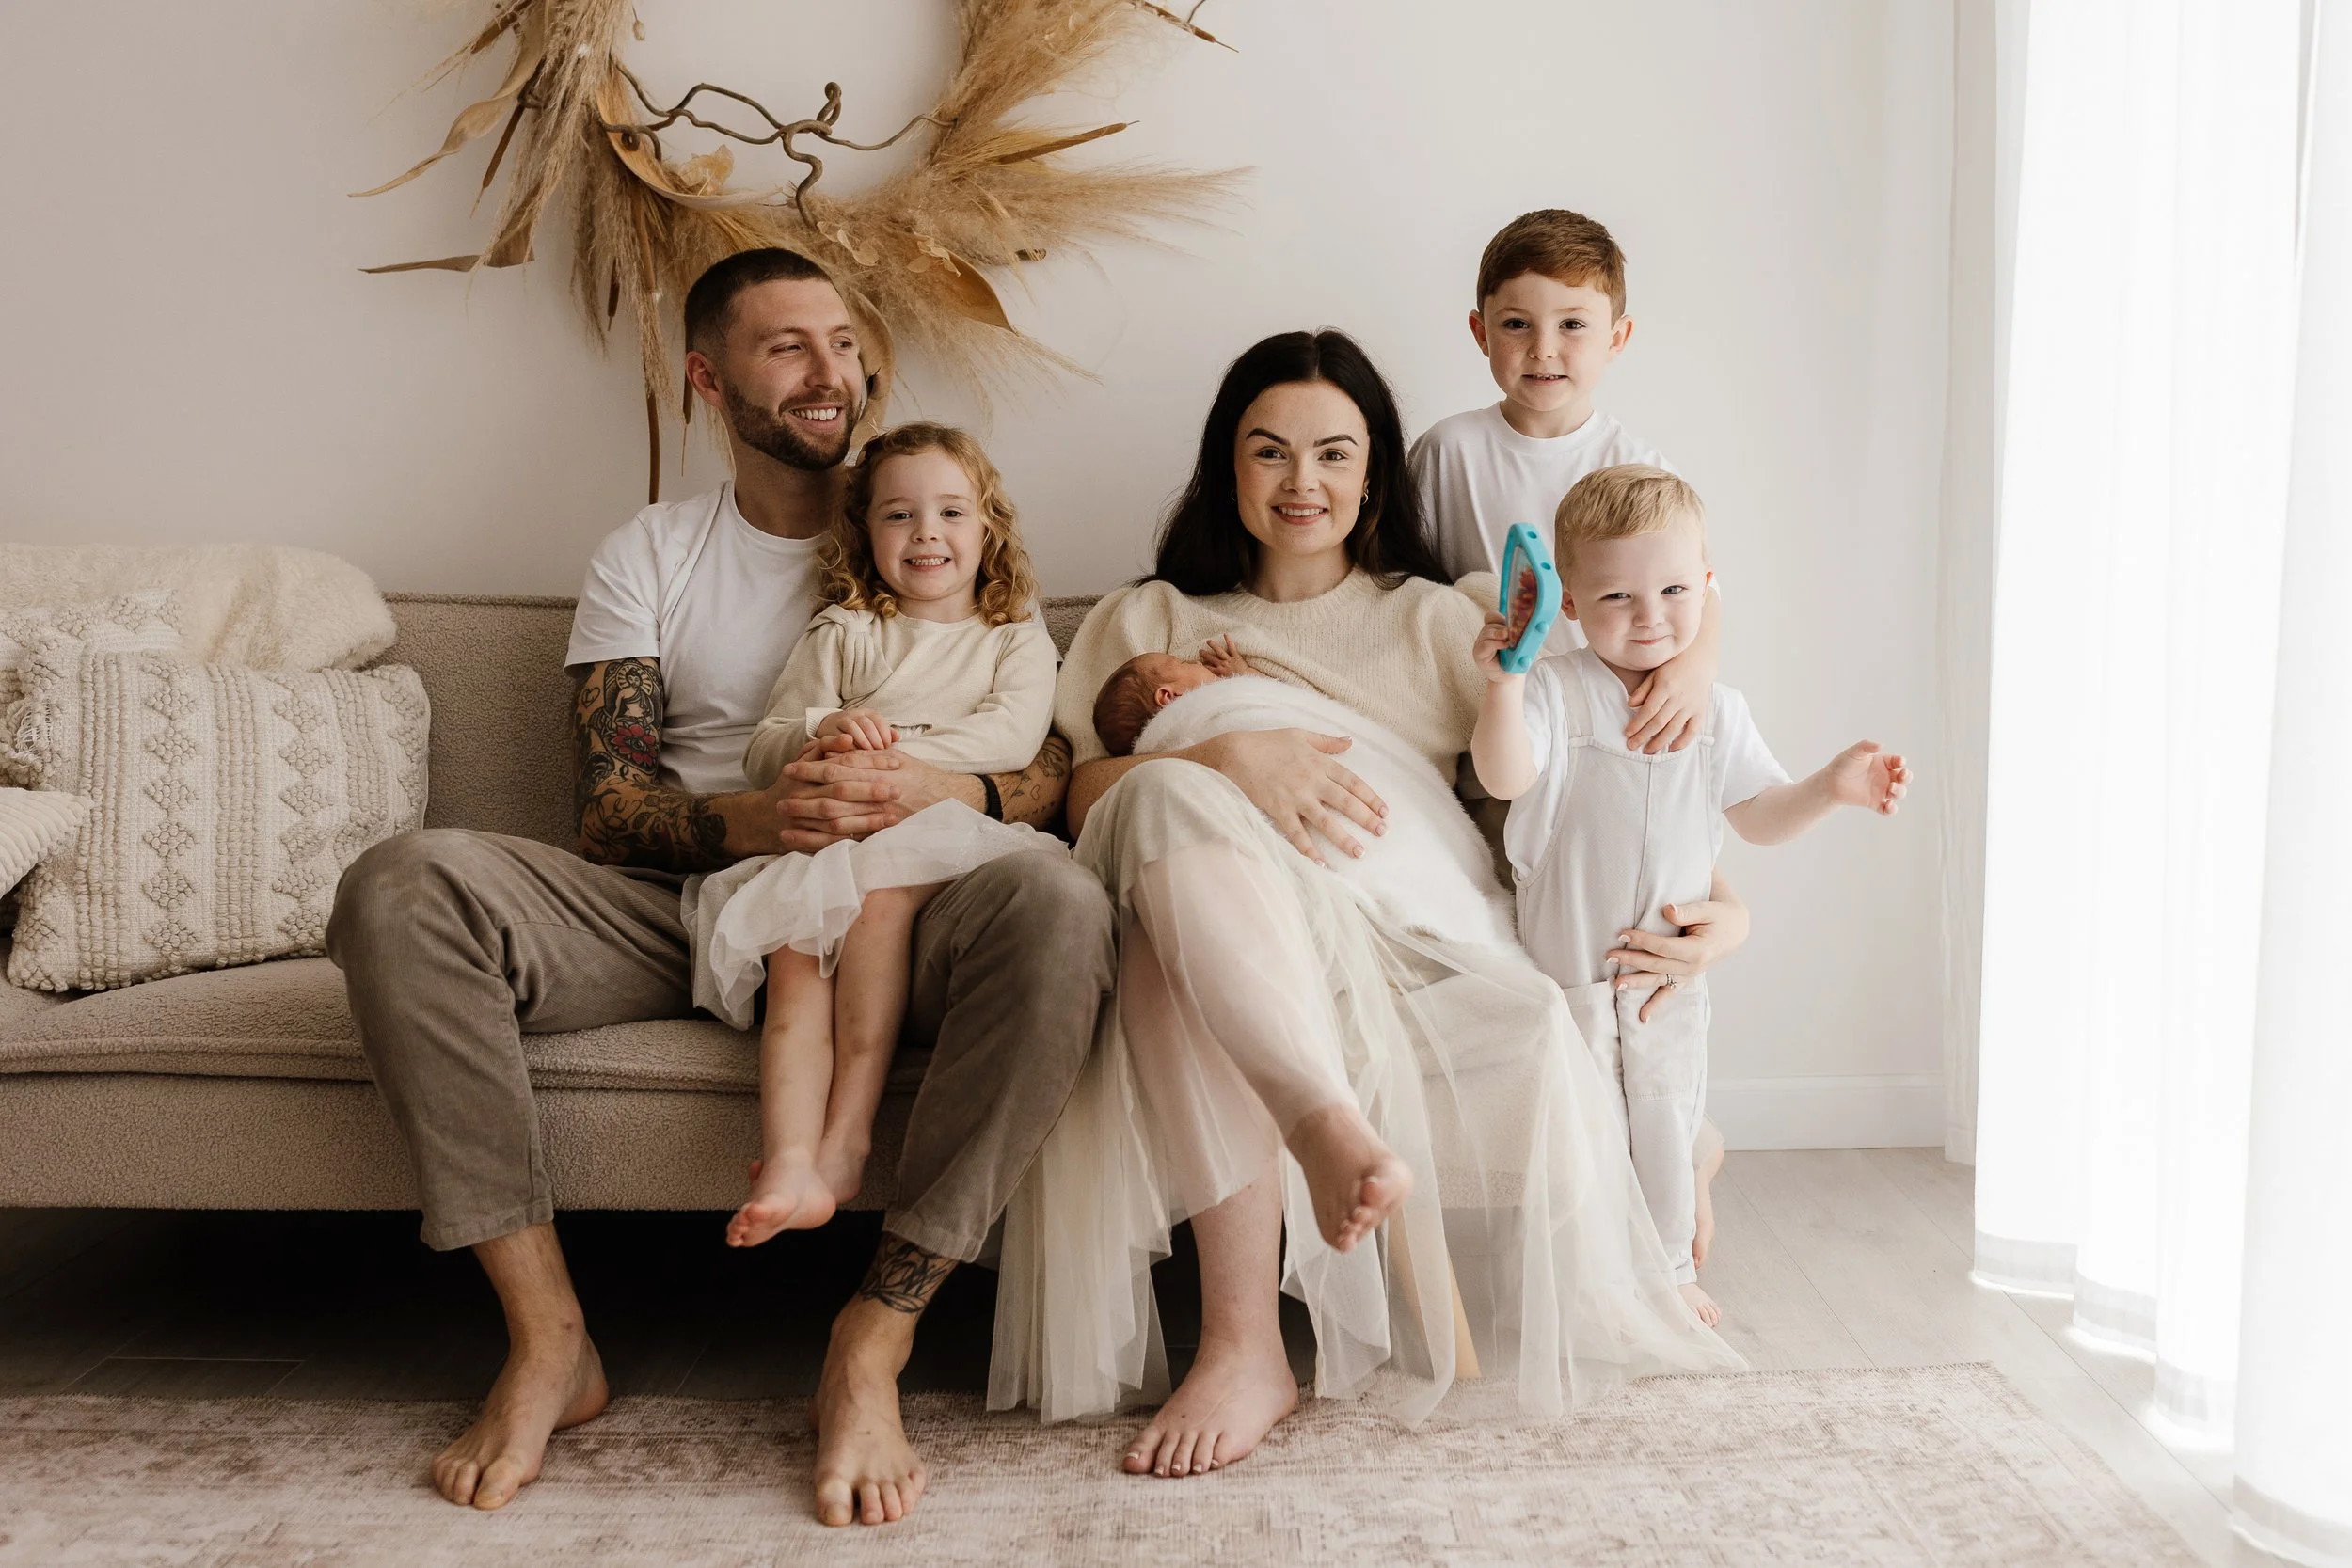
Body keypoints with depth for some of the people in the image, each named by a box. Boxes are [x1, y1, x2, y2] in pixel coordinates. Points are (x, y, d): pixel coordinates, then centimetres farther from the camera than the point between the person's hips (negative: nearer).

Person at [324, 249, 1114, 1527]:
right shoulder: (645, 558, 15)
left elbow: (1055, 769, 4)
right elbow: (606, 807, 1)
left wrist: (951, 792, -21)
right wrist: (750, 818, -21)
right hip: (681, 903, 1)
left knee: (1059, 908, -34)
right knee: (402, 885, -24)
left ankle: (872, 1345, -27)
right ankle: (546, 1336, -19)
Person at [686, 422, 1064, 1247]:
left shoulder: (1017, 638, 21)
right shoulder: (840, 634, 25)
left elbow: (1012, 736, -1)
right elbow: (762, 753, 16)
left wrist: (895, 755, -13)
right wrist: (820, 731, -8)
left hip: (956, 843, -2)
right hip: (821, 841, 2)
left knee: (878, 888, -35)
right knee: (794, 958, -29)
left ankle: (846, 1137, -35)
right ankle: (790, 1164, -42)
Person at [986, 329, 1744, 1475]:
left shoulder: (1435, 623, 25)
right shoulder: (1147, 621, 24)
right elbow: (1084, 791, 4)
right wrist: (1228, 757, -16)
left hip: (1407, 966, 1)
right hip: (1210, 957, 0)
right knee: (1173, 798, -35)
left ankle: (1246, 1347, -29)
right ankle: (1333, 1129, -48)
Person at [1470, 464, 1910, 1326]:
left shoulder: (1717, 712, 2)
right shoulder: (1553, 691, -12)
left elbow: (1758, 815, 8)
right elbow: (1504, 778, -27)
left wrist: (1829, 787, -9)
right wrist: (1502, 683, -40)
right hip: (1566, 964, -3)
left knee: (1664, 1122, 14)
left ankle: (1671, 1267, 32)